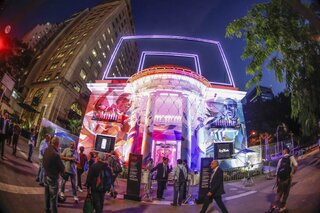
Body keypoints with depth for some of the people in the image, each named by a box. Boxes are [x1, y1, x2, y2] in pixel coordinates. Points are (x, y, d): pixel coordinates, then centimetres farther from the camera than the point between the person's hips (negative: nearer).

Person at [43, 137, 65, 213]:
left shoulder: (46, 150, -6)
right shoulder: (56, 154, -29)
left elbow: (44, 162, 8)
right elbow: (62, 168, -19)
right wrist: (60, 171, 2)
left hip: (46, 175, 8)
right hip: (53, 177, -8)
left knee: (47, 194, 22)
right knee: (53, 197, 4)